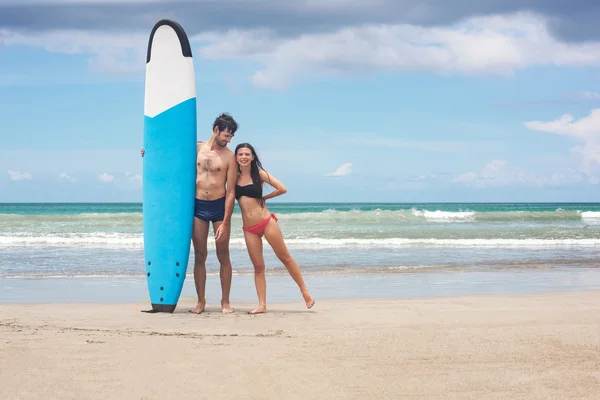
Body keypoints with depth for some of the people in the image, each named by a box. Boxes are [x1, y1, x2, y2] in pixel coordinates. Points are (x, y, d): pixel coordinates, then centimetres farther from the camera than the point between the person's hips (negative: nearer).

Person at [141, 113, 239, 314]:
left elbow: (231, 192, -7)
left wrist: (225, 223, -13)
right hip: (198, 206, 2)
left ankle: (225, 302, 11)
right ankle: (201, 301, 11)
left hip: (219, 206, -2)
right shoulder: (195, 149, 5)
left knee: (223, 256, 3)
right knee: (200, 256, 4)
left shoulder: (229, 157, -3)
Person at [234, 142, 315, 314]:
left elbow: (282, 189, -5)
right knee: (258, 266, 5)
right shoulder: (234, 176, 5)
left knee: (285, 258, 4)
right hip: (249, 228, 3)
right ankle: (262, 305, 6)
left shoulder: (259, 174, -2)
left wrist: (263, 198, 2)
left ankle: (304, 290, 17)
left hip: (266, 222, -3)